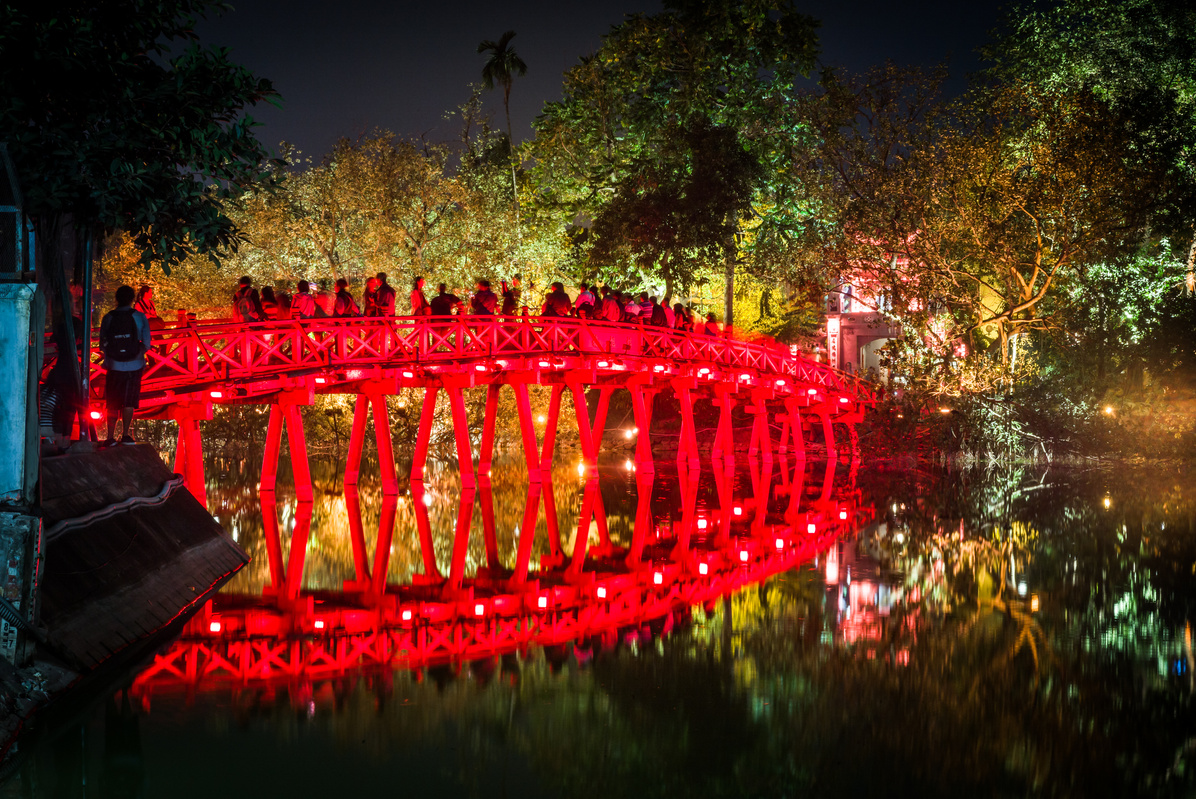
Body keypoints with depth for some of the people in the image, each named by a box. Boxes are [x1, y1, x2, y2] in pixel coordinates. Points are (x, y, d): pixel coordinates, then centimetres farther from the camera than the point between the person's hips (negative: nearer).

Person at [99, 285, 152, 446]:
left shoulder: (108, 318, -3)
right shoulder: (140, 317, -5)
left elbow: (102, 344, 1)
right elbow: (146, 344, -4)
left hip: (114, 366, 1)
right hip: (134, 366, -1)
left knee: (112, 403, 9)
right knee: (129, 402, 10)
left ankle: (110, 437, 5)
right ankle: (126, 435, 6)